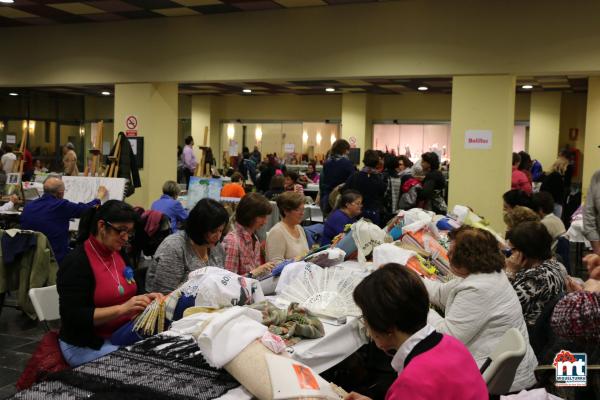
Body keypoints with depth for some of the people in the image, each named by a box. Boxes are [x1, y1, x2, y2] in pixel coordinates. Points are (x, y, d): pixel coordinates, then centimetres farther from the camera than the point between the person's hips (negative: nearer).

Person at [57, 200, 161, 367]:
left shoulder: (119, 254, 7)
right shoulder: (76, 263, -15)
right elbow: (74, 317, -20)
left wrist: (143, 299, -3)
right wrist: (122, 309, -27)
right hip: (86, 346, -7)